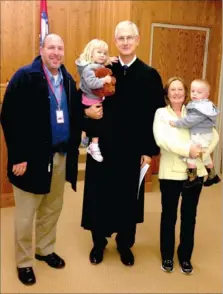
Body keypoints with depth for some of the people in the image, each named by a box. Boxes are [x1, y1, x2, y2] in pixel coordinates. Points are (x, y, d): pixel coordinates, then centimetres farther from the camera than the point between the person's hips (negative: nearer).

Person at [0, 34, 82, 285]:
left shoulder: (68, 80, 8)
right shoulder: (25, 77, -10)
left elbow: (75, 115, 12)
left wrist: (73, 147, 2)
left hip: (61, 156, 6)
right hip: (32, 157, -6)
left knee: (52, 209, 19)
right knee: (25, 214, 8)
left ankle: (45, 249, 41)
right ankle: (23, 261, 28)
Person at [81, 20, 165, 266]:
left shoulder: (150, 75, -1)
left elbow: (157, 116, -2)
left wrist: (150, 150, -6)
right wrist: (87, 111, -15)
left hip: (133, 149, -1)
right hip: (103, 146, 1)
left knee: (128, 198, 12)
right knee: (100, 195, 10)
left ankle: (125, 244, 33)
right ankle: (99, 242, 31)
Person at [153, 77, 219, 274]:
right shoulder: (161, 113, 1)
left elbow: (214, 135, 2)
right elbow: (162, 139, -16)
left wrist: (203, 151, -15)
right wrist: (188, 149, -24)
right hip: (171, 172, -2)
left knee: (189, 215, 12)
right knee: (169, 215, 10)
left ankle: (185, 256, 29)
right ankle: (167, 255, 28)